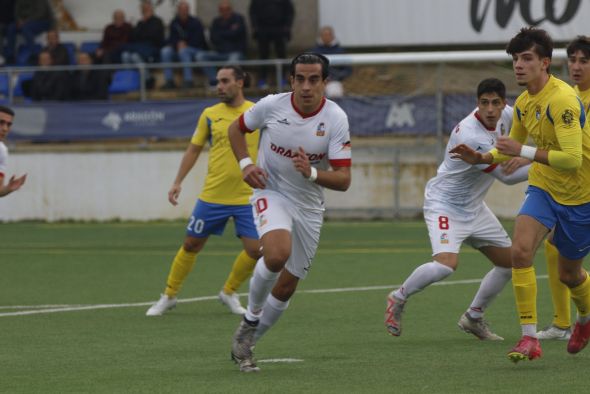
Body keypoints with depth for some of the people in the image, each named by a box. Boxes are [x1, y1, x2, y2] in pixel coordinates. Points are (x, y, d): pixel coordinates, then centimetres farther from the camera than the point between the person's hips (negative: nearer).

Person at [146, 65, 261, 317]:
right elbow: (194, 149, 9)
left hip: (247, 197, 0)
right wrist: (178, 181, 4)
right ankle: (169, 296, 21)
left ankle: (229, 292, 17)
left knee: (254, 250, -8)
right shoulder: (210, 115, 2)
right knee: (191, 245, 5)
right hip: (212, 196, 0)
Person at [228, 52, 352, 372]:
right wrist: (245, 163, -8)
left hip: (308, 207, 2)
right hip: (271, 193, -2)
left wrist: (312, 173, -34)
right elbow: (236, 128, 9)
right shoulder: (271, 106, -13)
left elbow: (343, 180, -16)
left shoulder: (336, 118, -14)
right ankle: (250, 319, -8)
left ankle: (244, 344, 29)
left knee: (286, 287, 7)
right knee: (277, 253, -32)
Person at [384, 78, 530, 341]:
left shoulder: (504, 115, -7)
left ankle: (473, 317, 26)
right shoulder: (470, 136, -31)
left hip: (474, 207, 9)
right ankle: (398, 298, -2)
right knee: (446, 264, -28)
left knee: (509, 263, 10)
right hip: (445, 205, -9)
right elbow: (507, 176, -22)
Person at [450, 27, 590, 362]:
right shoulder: (523, 103, 2)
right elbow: (512, 148, 20)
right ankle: (530, 338, -15)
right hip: (543, 187, 6)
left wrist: (524, 151, -31)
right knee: (521, 250, -18)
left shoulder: (562, 99, -25)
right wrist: (481, 158, 2)